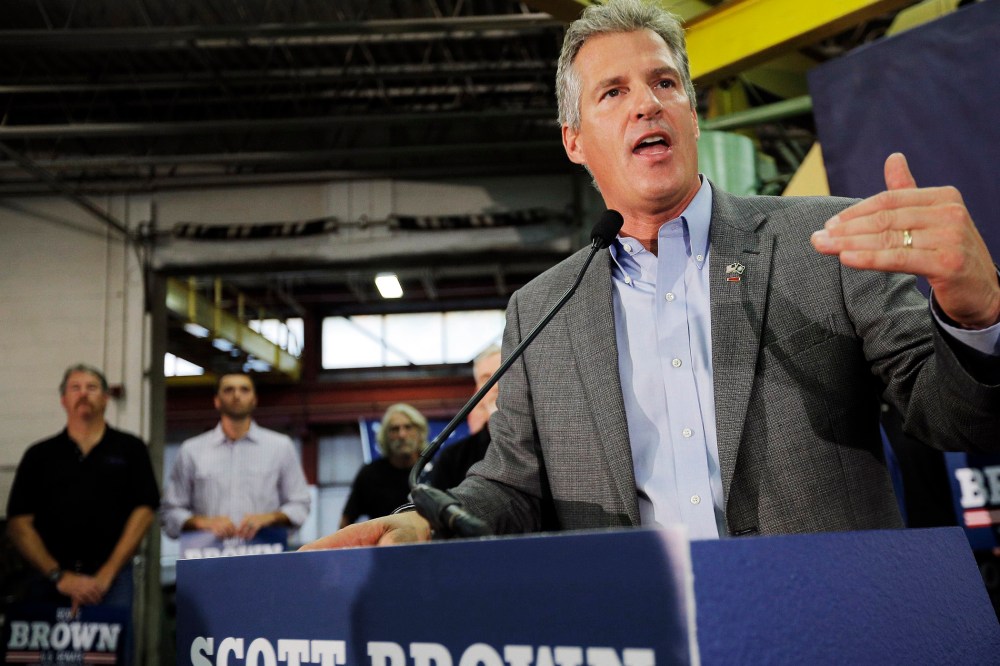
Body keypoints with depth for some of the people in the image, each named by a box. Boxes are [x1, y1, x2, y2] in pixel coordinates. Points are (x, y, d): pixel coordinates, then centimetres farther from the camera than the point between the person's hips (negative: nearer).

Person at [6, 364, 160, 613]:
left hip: (111, 577, -1)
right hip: (49, 579, 2)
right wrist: (59, 576, -8)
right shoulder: (39, 455, 10)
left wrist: (105, 576, -8)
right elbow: (18, 523, 4)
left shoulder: (130, 449, 6)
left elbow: (143, 512, -1)